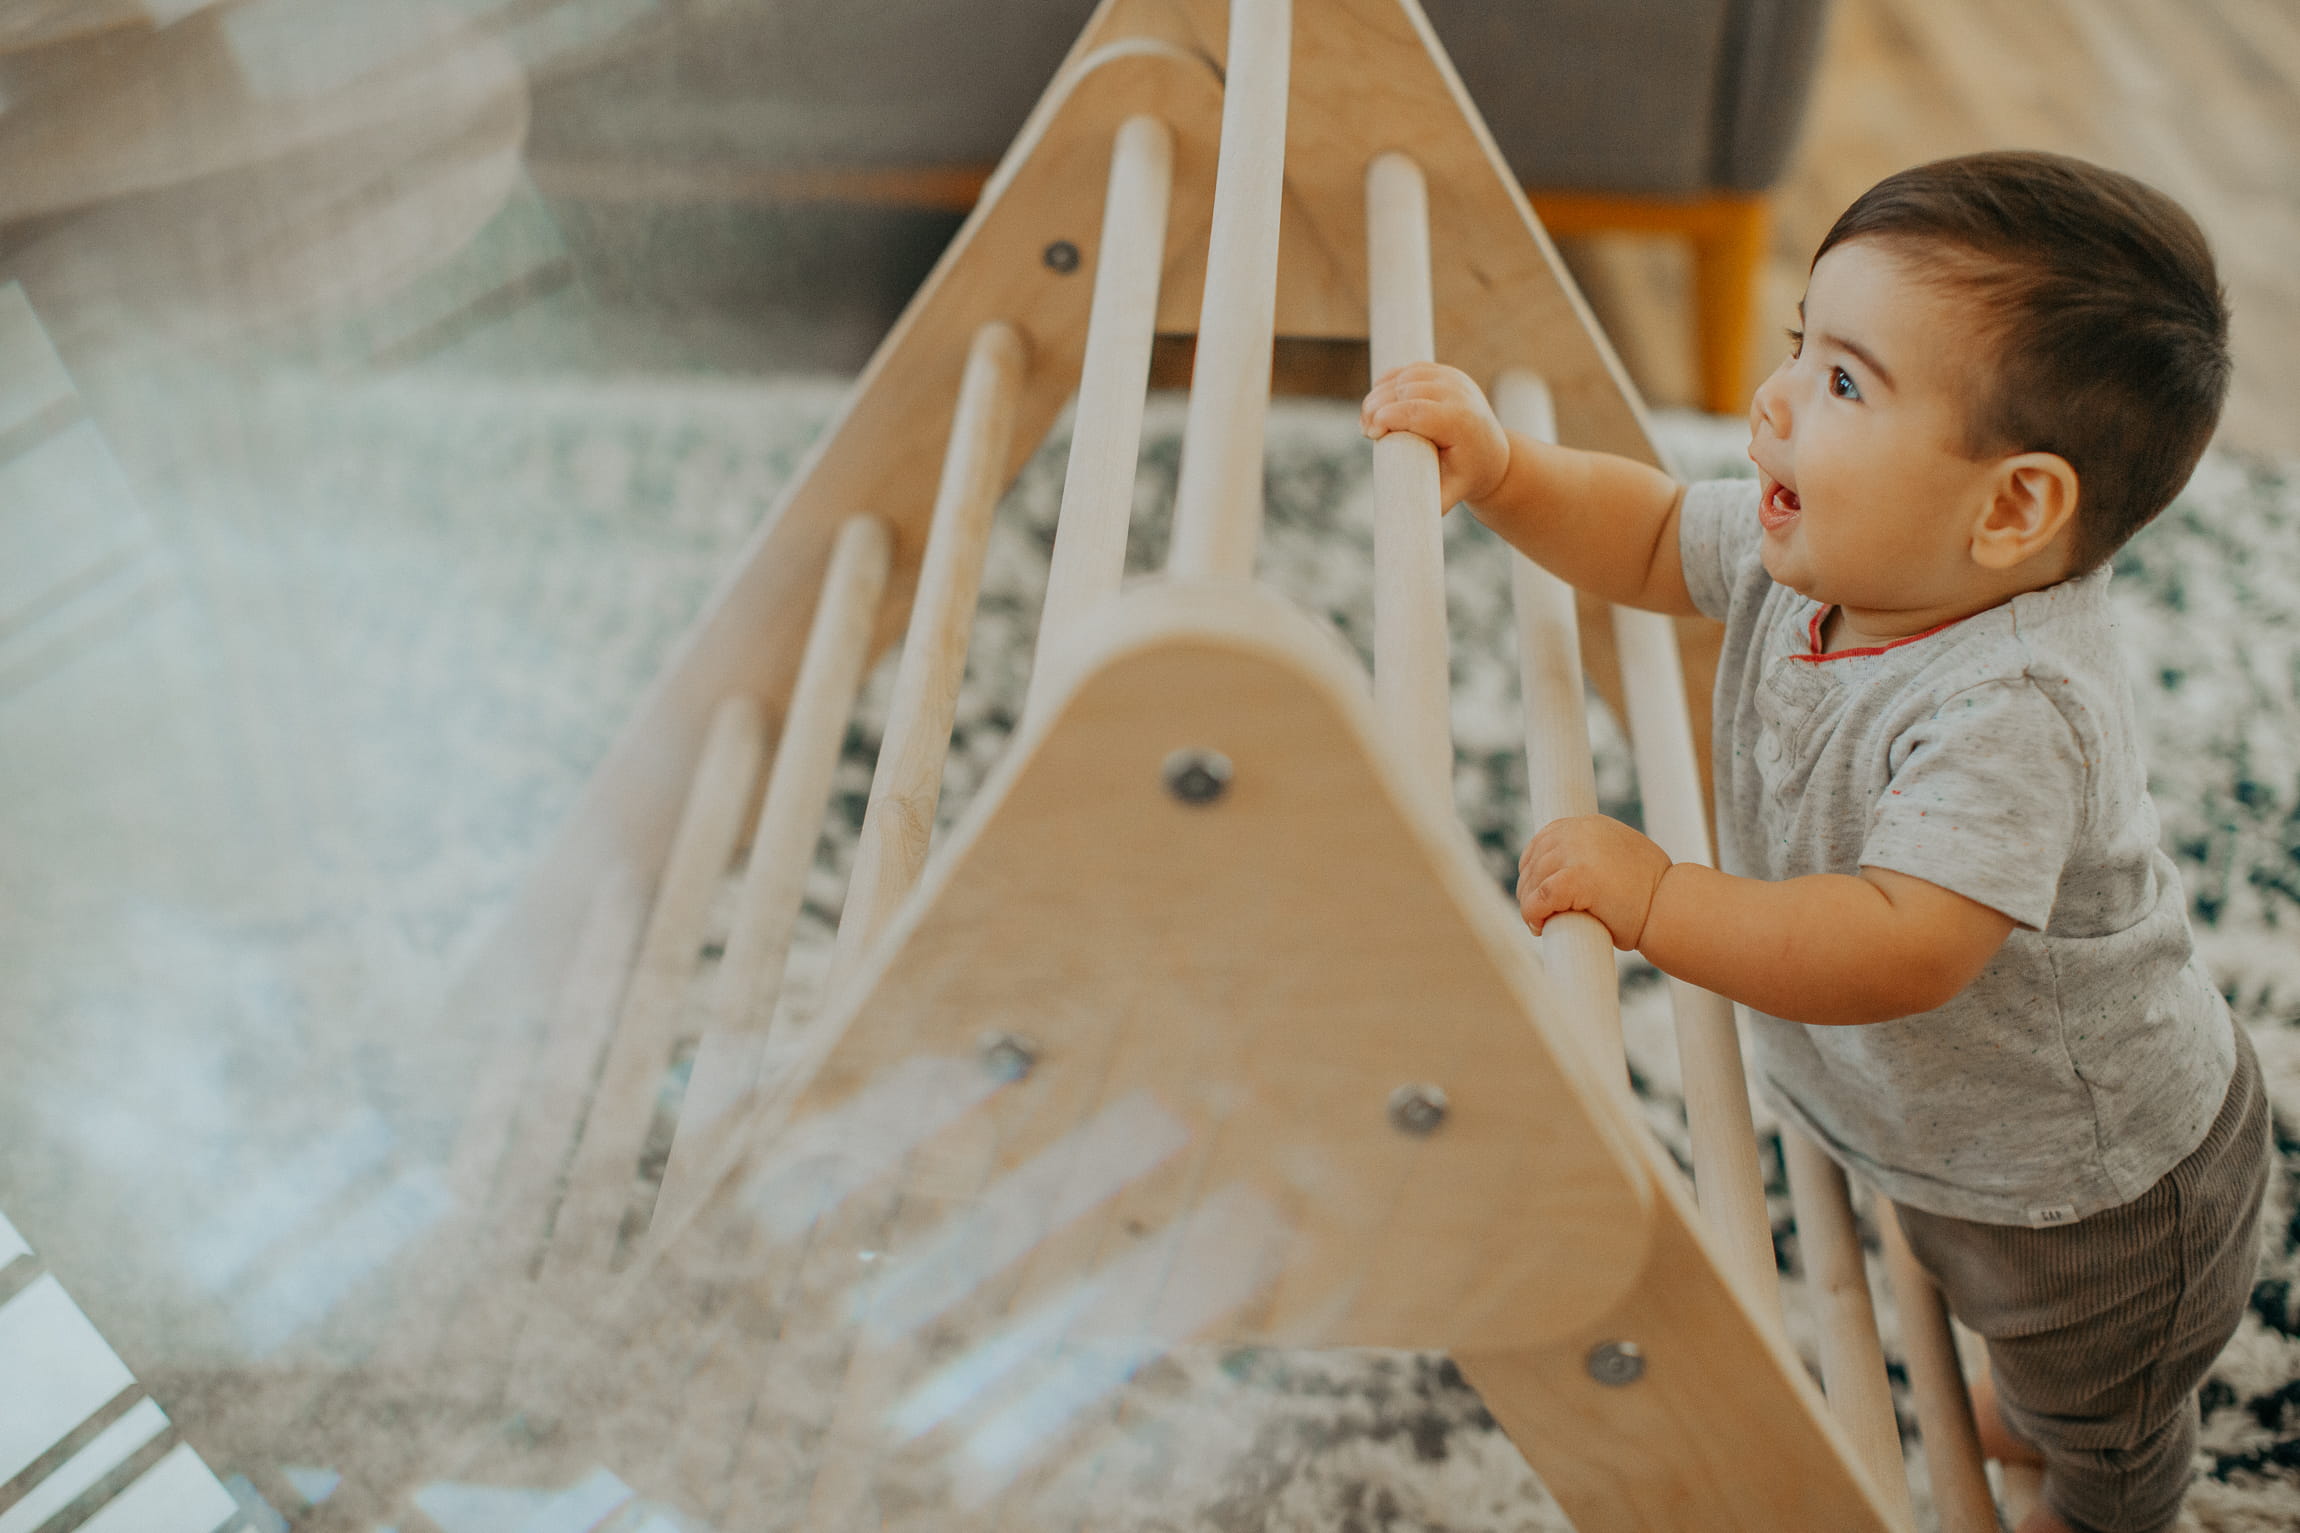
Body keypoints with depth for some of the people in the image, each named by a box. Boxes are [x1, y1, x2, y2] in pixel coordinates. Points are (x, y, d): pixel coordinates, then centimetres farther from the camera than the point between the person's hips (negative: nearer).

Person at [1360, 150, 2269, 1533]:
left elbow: (1901, 951, -48)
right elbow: (1654, 537, -2)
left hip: (2100, 1189, -7)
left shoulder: (2012, 709, -42)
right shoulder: (1818, 556, -16)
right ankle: (2034, 1408, 70)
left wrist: (1655, 900, -50)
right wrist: (1504, 470, -17)